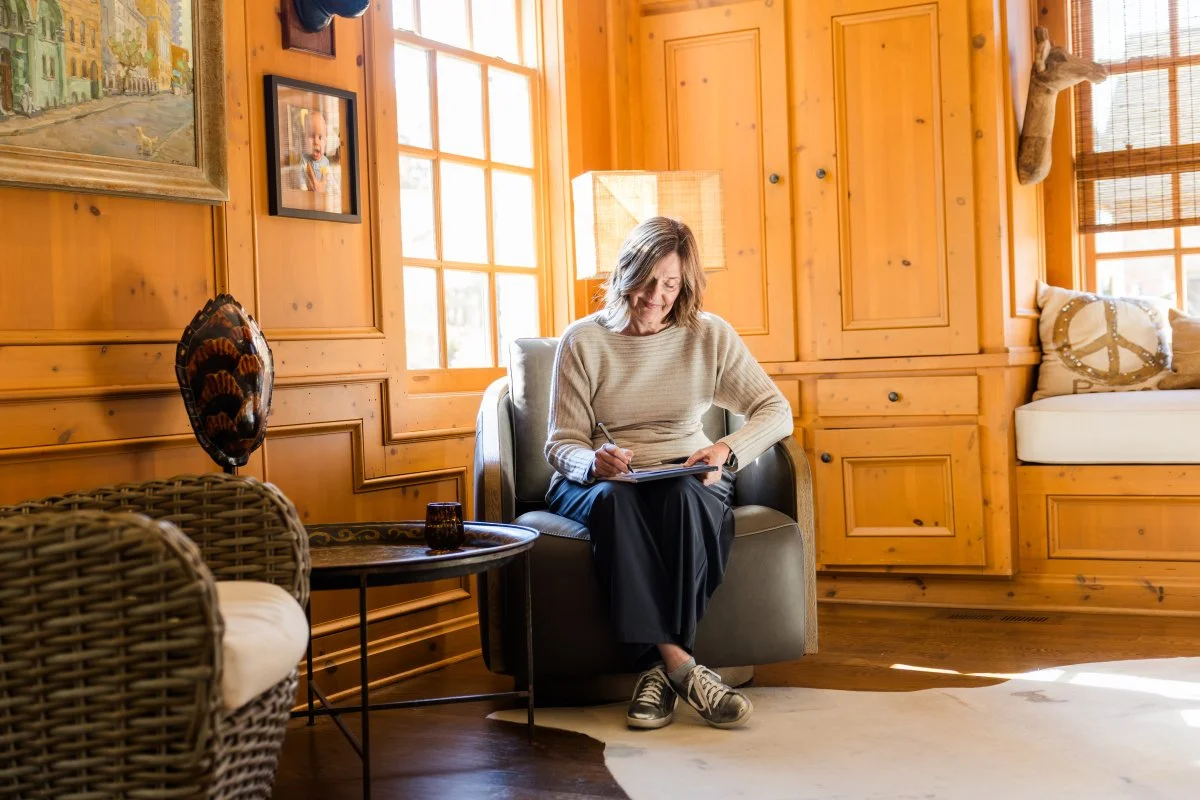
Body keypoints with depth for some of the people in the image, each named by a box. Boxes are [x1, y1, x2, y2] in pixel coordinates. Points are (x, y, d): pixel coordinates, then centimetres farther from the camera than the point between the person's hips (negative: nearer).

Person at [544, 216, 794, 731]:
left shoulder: (709, 336, 3)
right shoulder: (583, 341, -1)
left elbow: (777, 412, -1)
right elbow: (561, 443, -1)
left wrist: (727, 451, -21)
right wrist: (593, 462, -26)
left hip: (688, 480, 1)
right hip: (599, 480, 0)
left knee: (683, 498, -37)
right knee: (613, 500, -38)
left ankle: (658, 668, -35)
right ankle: (681, 667, -41)